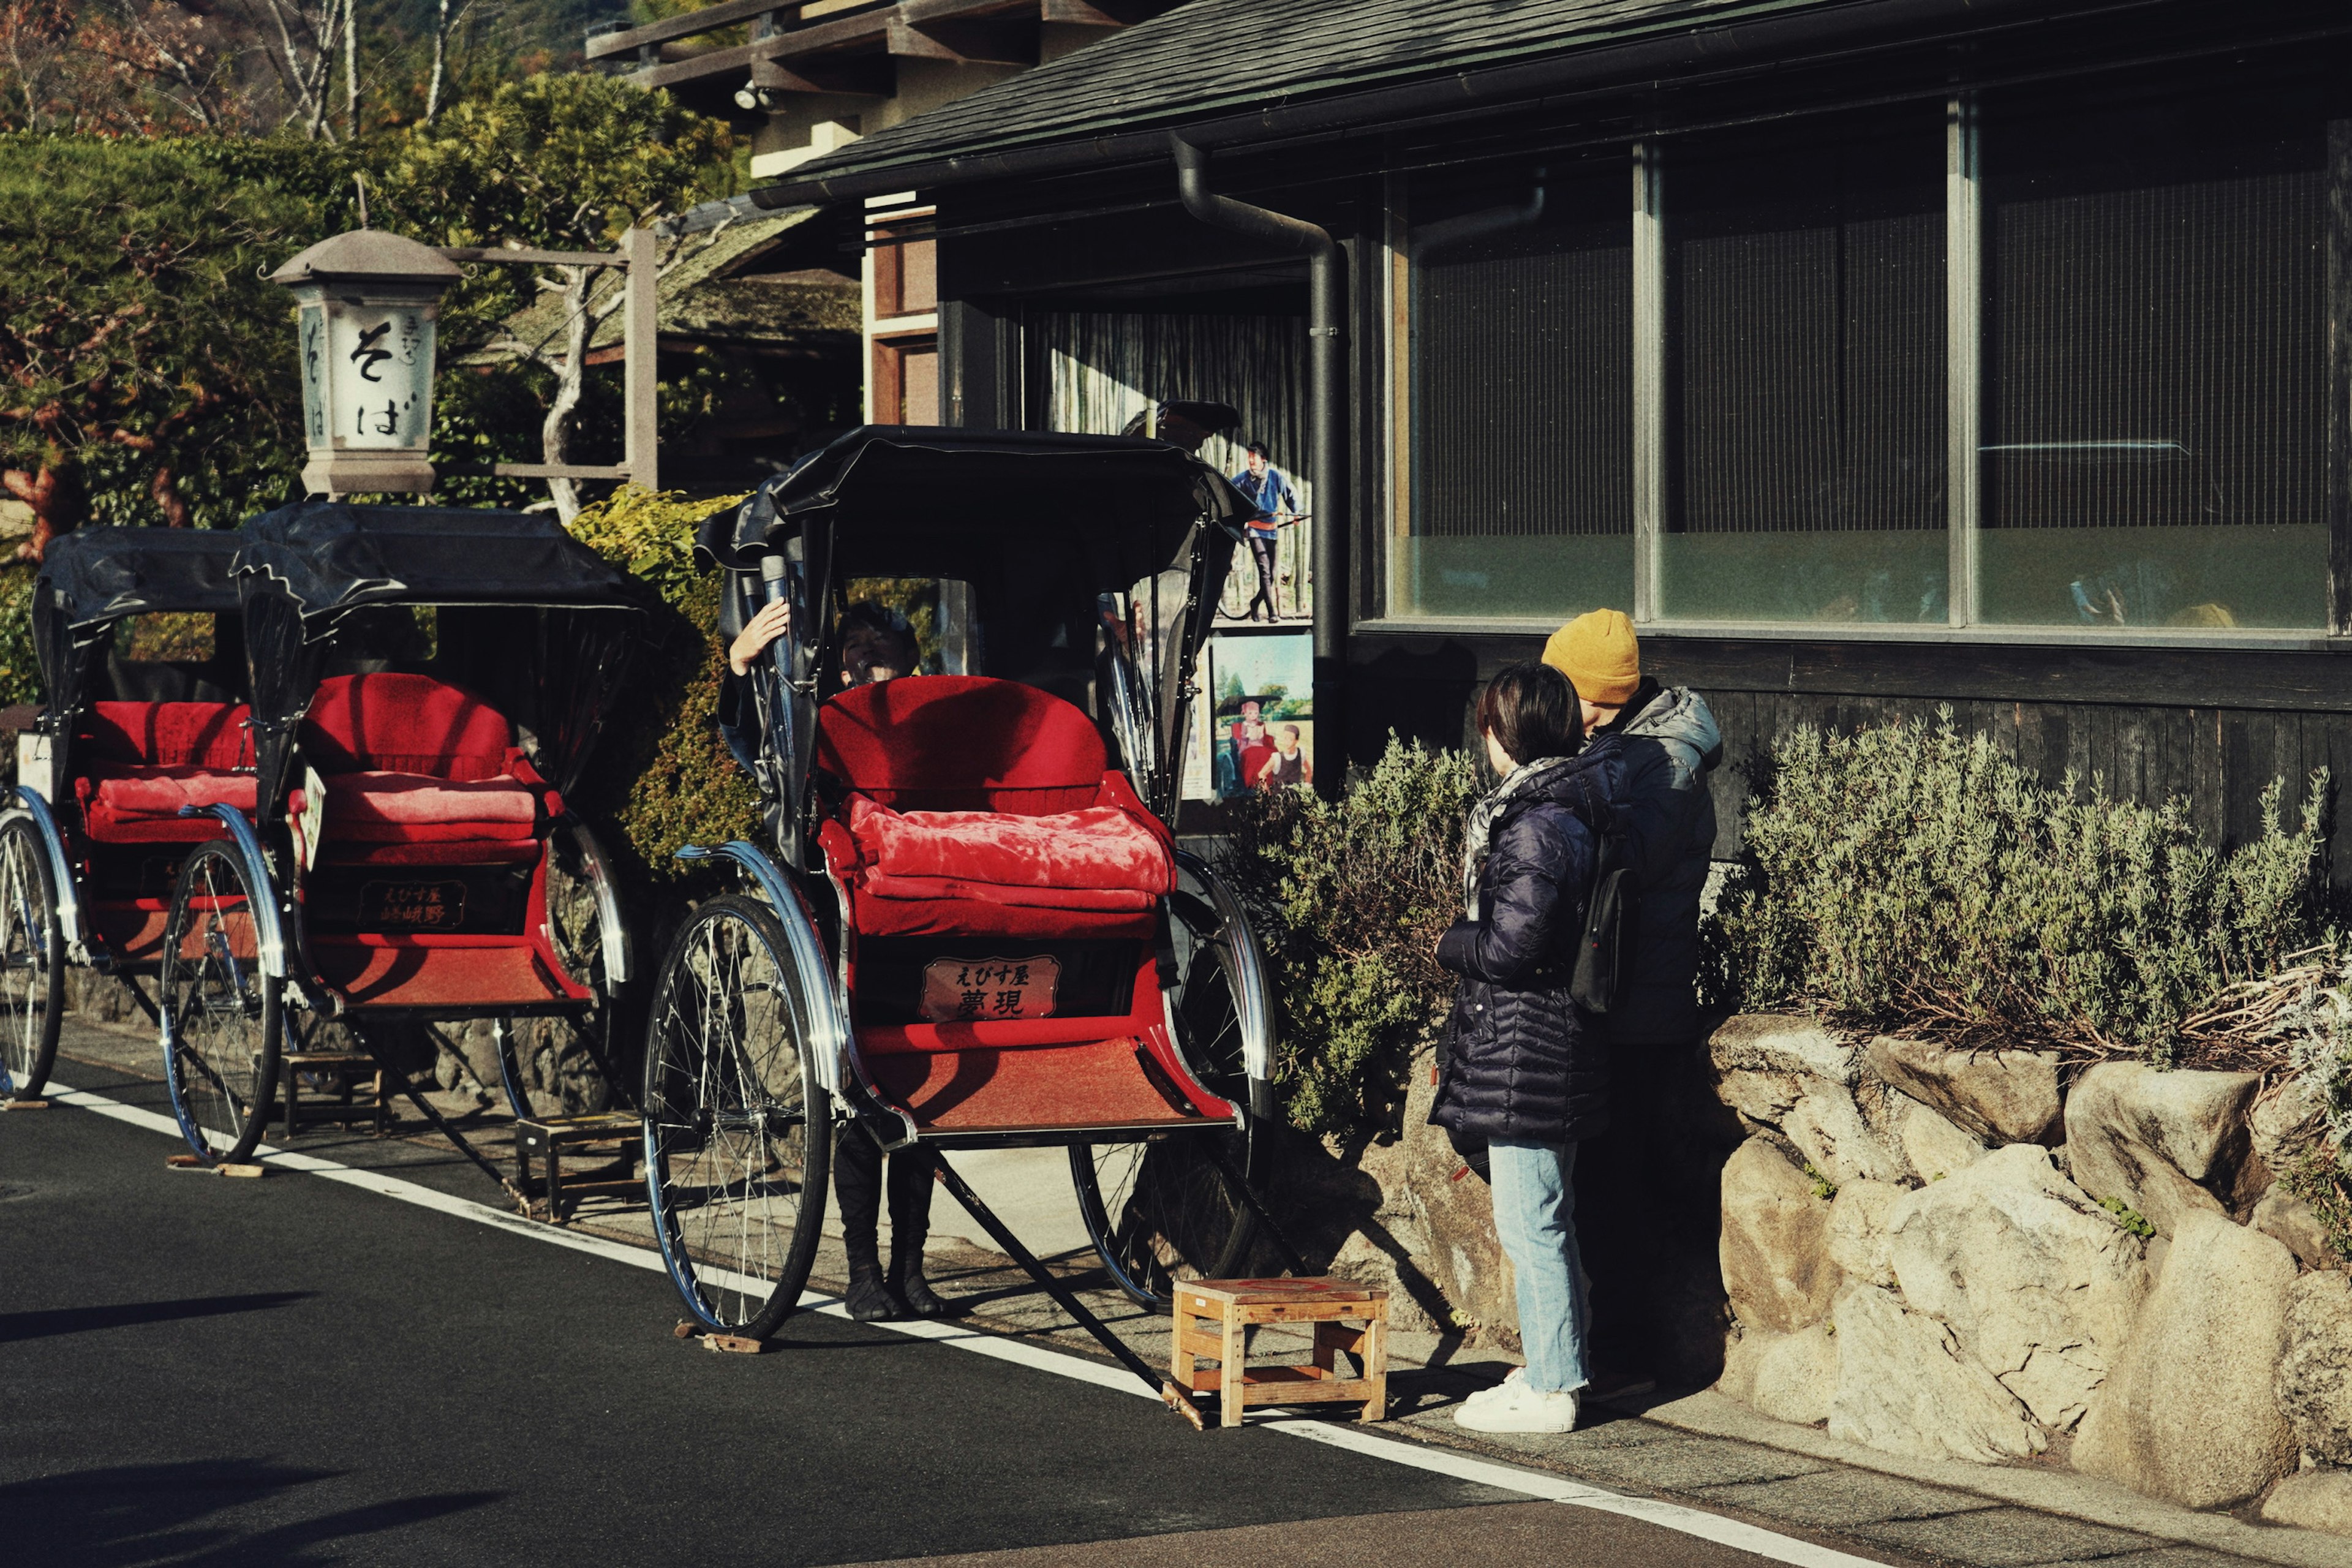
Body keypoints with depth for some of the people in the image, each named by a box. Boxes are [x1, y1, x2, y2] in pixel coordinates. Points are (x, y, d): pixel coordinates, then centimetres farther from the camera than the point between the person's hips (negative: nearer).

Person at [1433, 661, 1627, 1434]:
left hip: (1523, 1047, -10)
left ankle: (1547, 1391, 2)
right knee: (1547, 1219, 18)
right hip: (1562, 1044, 10)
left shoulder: (1534, 827, -21)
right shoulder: (1576, 807, 8)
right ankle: (1557, 1365, 26)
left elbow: (1510, 948, -23)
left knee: (1529, 1225, -3)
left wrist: (1452, 941, -3)